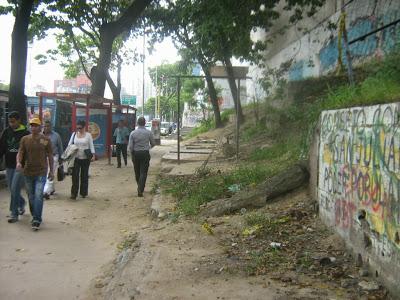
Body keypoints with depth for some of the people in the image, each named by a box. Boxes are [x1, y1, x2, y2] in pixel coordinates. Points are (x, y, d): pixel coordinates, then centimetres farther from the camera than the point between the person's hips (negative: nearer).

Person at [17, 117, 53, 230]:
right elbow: (20, 153, -2)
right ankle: (34, 216, 30)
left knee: (38, 196, -13)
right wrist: (18, 162, -23)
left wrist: (51, 171, 4)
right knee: (31, 196, 14)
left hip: (41, 172, -3)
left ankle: (36, 220, -12)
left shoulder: (46, 140, -1)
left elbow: (50, 156, 4)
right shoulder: (25, 139, 4)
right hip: (28, 172, 3)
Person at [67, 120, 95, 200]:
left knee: (84, 176, 7)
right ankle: (74, 193, -5)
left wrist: (93, 155, -10)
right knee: (75, 175, -6)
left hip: (85, 158, -1)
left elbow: (91, 146, 2)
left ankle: (83, 192, 18)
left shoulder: (88, 135, 2)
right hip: (76, 158, 1)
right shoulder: (74, 134, 8)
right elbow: (69, 144, 11)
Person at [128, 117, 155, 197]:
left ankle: (140, 188, 32)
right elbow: (153, 144, 6)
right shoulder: (149, 132, -5)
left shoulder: (133, 133, -4)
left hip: (136, 154, 2)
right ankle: (140, 190, -9)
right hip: (145, 153, -2)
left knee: (137, 172, 16)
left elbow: (130, 146, -5)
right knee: (143, 172, 0)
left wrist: (132, 154, 11)